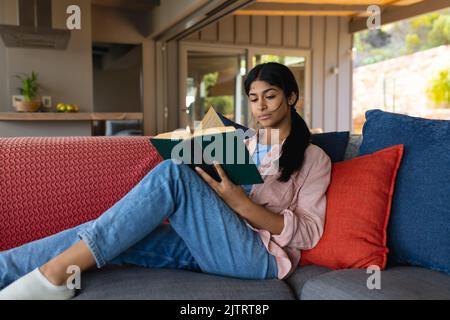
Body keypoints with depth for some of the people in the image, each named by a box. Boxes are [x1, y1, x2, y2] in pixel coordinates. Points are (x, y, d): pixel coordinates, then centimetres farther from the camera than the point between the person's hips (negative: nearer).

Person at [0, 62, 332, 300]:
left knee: (172, 173, -28)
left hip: (259, 256, -5)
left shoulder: (313, 157, 7)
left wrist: (242, 204, -17)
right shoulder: (243, 144, 24)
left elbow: (309, 233, -4)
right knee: (106, 238, -20)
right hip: (205, 245, 5)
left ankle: (56, 273, -27)